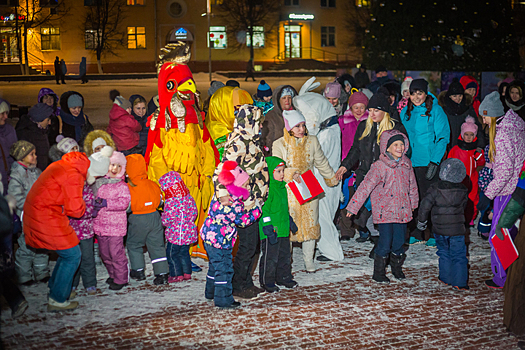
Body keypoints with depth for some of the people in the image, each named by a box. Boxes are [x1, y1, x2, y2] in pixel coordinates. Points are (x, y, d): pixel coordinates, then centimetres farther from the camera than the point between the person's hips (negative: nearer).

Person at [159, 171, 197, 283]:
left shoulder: (171, 203, -23)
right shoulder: (189, 198, -1)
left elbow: (166, 220, -21)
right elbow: (194, 213, 9)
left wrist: (162, 217, 0)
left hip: (175, 234, -8)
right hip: (189, 232, 8)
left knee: (171, 254, 8)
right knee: (184, 252, 20)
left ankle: (177, 275, 14)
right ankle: (187, 273, 27)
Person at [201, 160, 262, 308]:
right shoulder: (233, 202, -24)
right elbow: (242, 220, -18)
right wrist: (256, 209, -6)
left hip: (209, 235, 10)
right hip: (219, 239, -10)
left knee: (215, 265, 24)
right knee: (224, 268, -1)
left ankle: (211, 292, 38)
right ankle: (223, 299, 5)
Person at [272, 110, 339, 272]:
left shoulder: (312, 141, 4)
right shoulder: (279, 144, -4)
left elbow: (321, 163, 18)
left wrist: (332, 178, 27)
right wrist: (291, 174, -28)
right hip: (289, 191, -3)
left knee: (310, 223, 8)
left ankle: (309, 260, 22)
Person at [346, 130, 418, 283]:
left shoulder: (406, 164, 6)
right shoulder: (379, 167, -13)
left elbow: (412, 185, 20)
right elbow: (366, 186, -14)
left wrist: (414, 203, 28)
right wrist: (353, 206, -17)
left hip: (402, 210, 5)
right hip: (384, 212, -5)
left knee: (399, 241, 11)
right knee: (385, 242, -6)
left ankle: (397, 268, 32)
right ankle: (378, 273, 10)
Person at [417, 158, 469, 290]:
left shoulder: (435, 189, -13)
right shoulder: (463, 191, -5)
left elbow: (425, 205, -11)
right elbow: (463, 206, 10)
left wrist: (421, 220, 4)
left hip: (440, 229, 0)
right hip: (457, 229, 0)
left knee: (444, 253, 18)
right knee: (458, 255, 8)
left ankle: (445, 278, 25)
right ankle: (460, 282, 7)